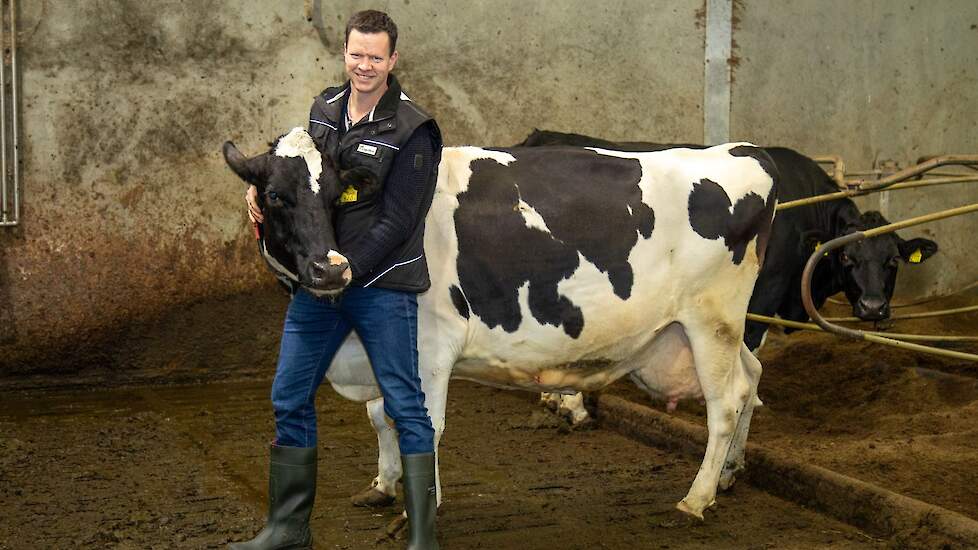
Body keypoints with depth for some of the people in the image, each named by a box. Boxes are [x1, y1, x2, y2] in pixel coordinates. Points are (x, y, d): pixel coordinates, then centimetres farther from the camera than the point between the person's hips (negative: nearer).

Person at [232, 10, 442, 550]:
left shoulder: (411, 130, -11)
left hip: (382, 285, -6)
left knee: (405, 405, 0)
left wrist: (351, 266, -20)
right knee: (290, 398, 9)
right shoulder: (323, 109, 8)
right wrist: (261, 184, 7)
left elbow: (397, 221, -14)